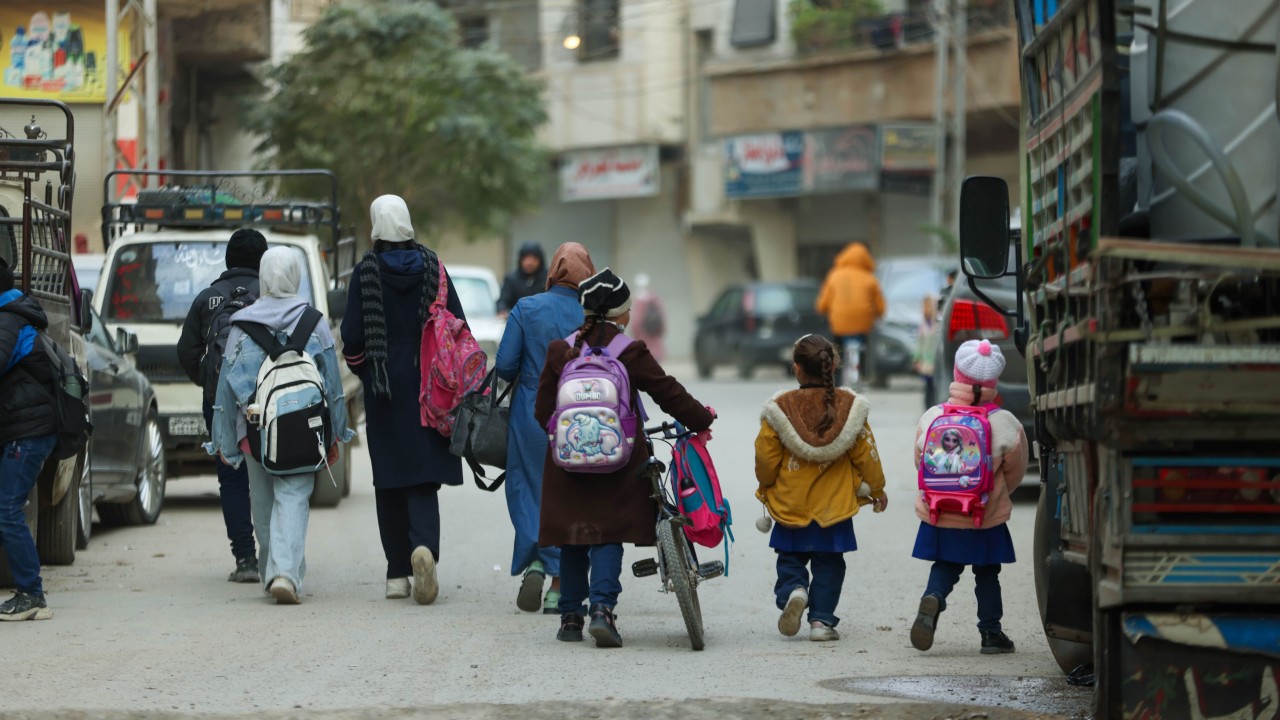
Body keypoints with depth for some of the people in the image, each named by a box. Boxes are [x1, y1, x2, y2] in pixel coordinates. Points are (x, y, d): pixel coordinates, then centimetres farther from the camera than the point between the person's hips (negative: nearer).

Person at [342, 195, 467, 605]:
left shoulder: (367, 272, -5)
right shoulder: (433, 267, 0)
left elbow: (352, 337, -5)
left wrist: (363, 371, 15)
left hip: (385, 390, -1)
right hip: (429, 388, 1)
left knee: (390, 480, 7)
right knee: (424, 478, 2)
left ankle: (398, 573, 9)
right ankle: (424, 546, -24)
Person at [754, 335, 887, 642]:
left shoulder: (781, 407, -10)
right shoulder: (849, 406, -6)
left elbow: (766, 456, -4)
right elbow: (865, 453, 0)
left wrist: (766, 487, 15)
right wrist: (876, 489, 14)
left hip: (790, 503, -1)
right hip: (833, 503, 1)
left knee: (790, 557, 15)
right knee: (828, 563, 11)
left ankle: (793, 591, -12)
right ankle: (821, 619, 5)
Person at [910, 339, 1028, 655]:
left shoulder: (932, 417, -10)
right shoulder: (1005, 424, -15)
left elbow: (920, 462, 4)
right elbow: (1015, 471, 0)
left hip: (938, 518, 1)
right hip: (987, 519, -1)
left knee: (944, 566, 17)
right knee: (987, 573, 16)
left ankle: (932, 599, -13)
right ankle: (991, 632, 20)